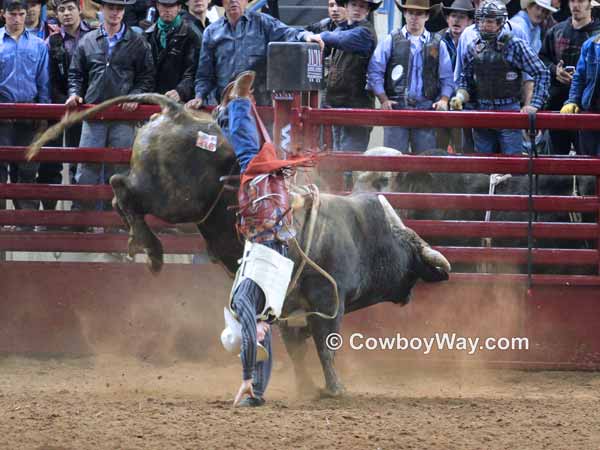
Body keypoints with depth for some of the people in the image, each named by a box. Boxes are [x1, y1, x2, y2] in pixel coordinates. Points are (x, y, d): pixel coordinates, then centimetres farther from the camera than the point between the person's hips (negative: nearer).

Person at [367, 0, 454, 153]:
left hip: (426, 107, 1)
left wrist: (444, 99, -4)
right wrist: (383, 99, -6)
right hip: (396, 106, -1)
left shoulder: (437, 44, 12)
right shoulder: (391, 41, 8)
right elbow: (375, 71, 5)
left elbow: (447, 77, 13)